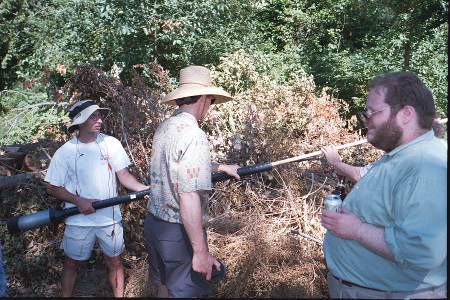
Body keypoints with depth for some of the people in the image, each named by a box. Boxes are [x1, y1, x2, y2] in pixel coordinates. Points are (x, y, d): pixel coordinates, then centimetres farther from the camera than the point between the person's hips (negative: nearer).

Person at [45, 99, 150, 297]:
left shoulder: (111, 143, -6)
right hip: (79, 220, 0)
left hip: (110, 218, 1)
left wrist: (144, 189, -21)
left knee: (114, 262, 14)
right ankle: (66, 295, 40)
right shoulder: (65, 152, -8)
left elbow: (123, 174, -5)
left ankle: (119, 296, 33)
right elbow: (52, 188, -3)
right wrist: (78, 201, -17)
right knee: (72, 263, 17)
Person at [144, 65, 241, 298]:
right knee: (183, 291, 10)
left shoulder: (164, 127, 4)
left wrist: (221, 167, 30)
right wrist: (201, 252, -24)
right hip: (178, 232, -8)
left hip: (154, 224, 8)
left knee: (164, 286, 25)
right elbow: (188, 198, -29)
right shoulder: (193, 135, -23)